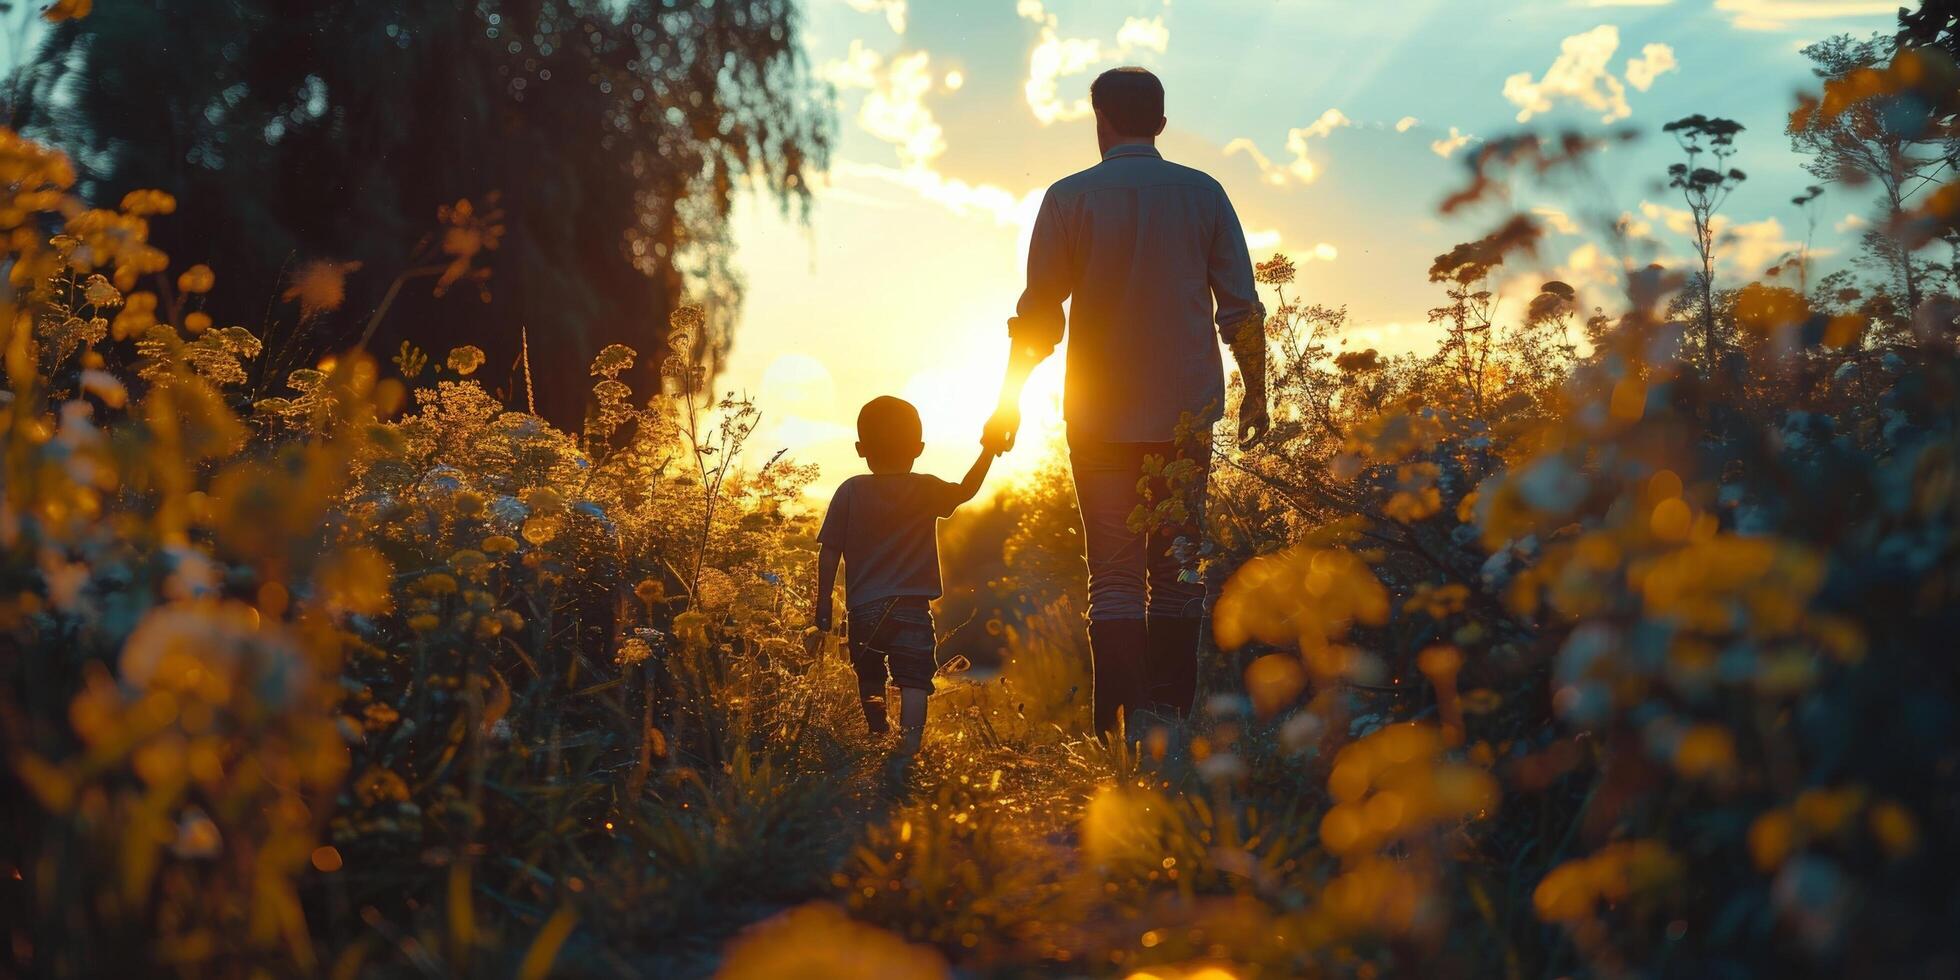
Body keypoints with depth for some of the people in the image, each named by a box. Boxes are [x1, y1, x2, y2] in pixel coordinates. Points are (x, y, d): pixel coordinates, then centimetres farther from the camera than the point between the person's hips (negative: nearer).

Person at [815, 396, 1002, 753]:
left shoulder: (850, 492, 0)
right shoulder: (927, 490, -1)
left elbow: (829, 551, -1)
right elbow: (966, 491, 16)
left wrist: (823, 603, 5)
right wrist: (988, 451, 25)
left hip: (863, 607, 2)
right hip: (913, 604, -2)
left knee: (870, 680, 20)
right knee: (914, 681, -9)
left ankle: (878, 737, 30)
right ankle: (908, 746, -25)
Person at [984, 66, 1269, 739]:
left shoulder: (1070, 197, -2)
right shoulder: (1203, 194, 3)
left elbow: (1038, 313, -3)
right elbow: (1241, 309, 2)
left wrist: (1009, 400, 7)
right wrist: (1255, 393, 13)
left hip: (1100, 415, -2)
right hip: (1187, 412, 2)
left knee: (1114, 574, 0)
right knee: (1179, 569, 9)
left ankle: (1121, 735, -6)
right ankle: (1173, 725, 8)